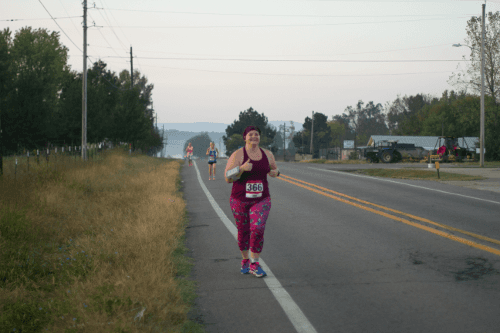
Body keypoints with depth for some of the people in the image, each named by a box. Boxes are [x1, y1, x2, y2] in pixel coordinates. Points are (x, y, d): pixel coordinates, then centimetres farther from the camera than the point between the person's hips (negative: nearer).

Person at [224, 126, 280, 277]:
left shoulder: (267, 154, 3)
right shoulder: (237, 155, -9)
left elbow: (275, 168, 22)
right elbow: (228, 178, -13)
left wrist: (275, 172, -3)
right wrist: (242, 168, -28)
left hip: (261, 200, 1)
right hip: (240, 200, -1)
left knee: (258, 229, -17)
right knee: (243, 231, 10)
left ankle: (254, 264, -6)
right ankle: (245, 260, 33)